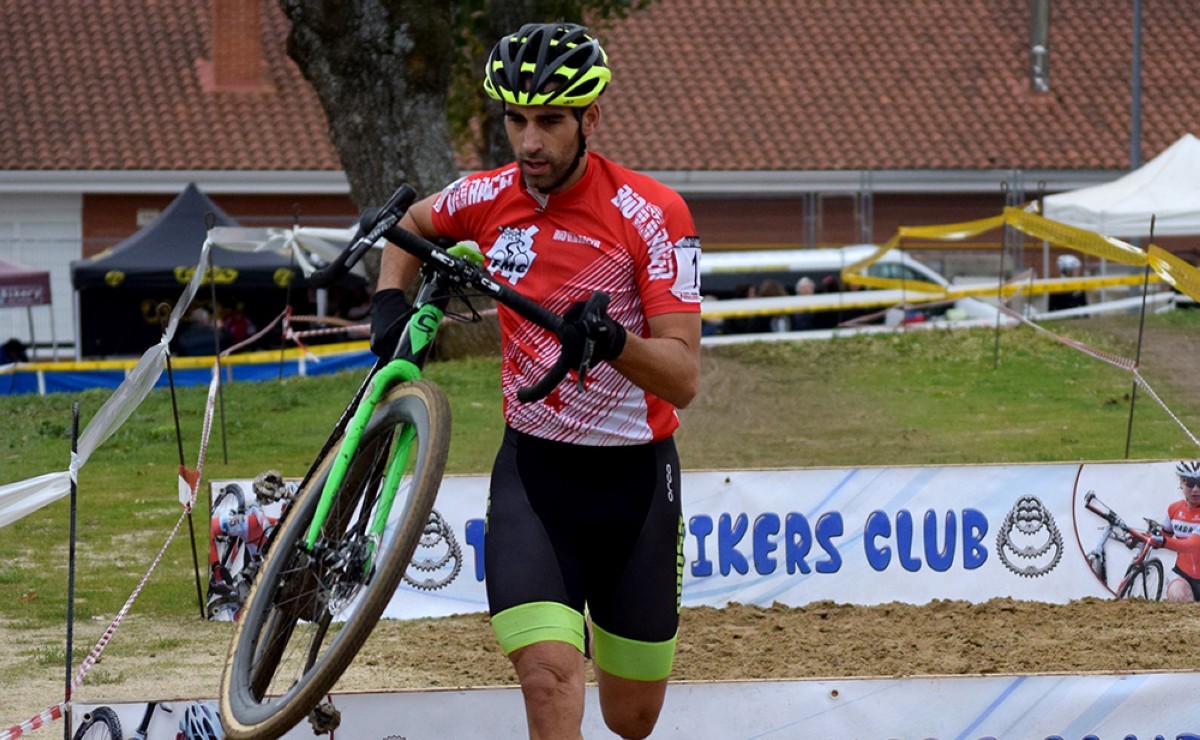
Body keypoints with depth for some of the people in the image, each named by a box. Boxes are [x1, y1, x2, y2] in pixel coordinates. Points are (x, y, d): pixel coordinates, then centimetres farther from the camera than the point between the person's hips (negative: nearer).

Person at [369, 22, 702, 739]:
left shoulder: (652, 213, -16)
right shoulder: (488, 198, -5)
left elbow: (682, 379, -20)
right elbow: (412, 225, 21)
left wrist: (612, 339, -40)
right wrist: (390, 303, 2)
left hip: (633, 475, -1)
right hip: (532, 466, 1)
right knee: (550, 677, -23)